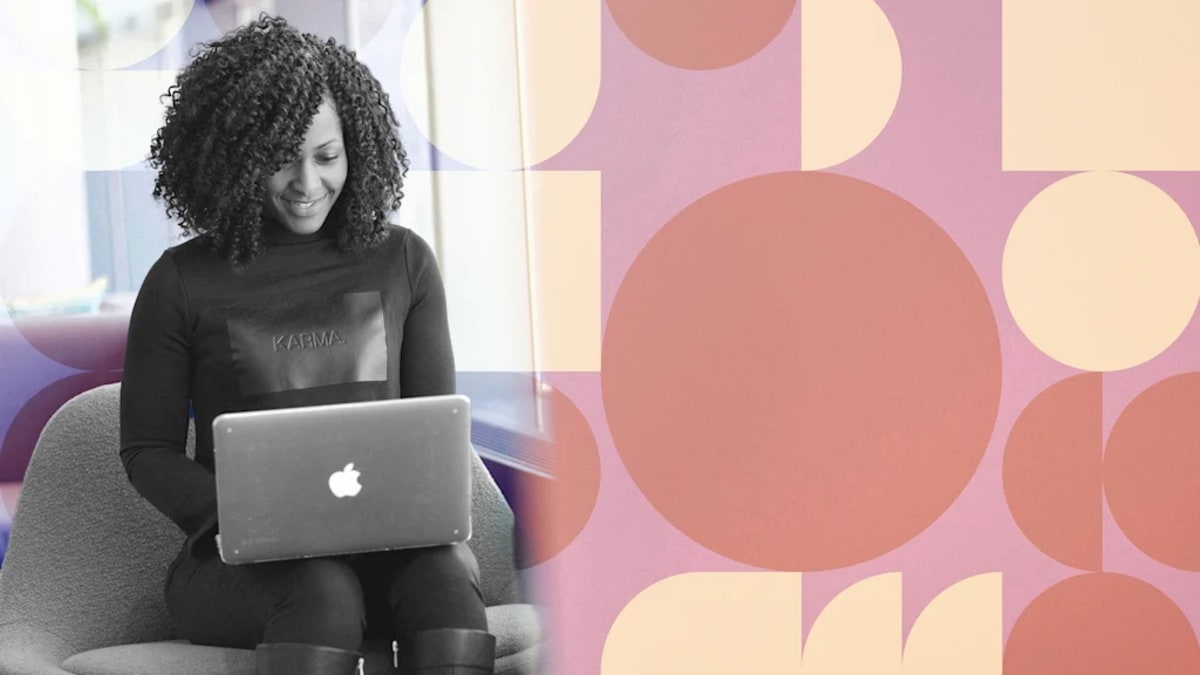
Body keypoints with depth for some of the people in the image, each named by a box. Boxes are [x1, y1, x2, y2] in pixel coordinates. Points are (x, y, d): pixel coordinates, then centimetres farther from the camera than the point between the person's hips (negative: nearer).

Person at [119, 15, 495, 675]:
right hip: (238, 563, -2)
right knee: (323, 593, -36)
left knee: (443, 570, -32)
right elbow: (147, 452, 7)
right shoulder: (181, 282, 3)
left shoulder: (403, 262, 10)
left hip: (387, 544, 2)